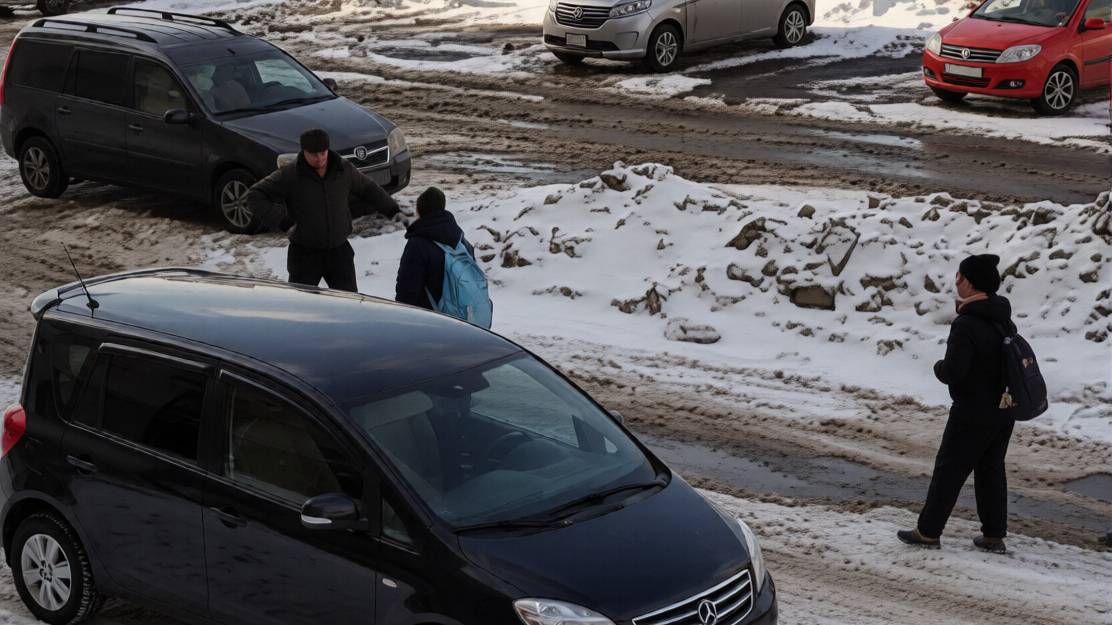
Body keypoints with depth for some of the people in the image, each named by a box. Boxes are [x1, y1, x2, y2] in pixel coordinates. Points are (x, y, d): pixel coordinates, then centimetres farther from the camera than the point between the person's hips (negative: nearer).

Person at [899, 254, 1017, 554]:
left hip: (973, 414, -8)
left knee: (948, 470, 2)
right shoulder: (1004, 319, 6)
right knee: (991, 470, 15)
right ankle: (994, 535, 17)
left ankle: (928, 532, 9)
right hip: (1003, 411, 8)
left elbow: (953, 371, -28)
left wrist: (938, 367, -2)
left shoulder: (966, 324, -22)